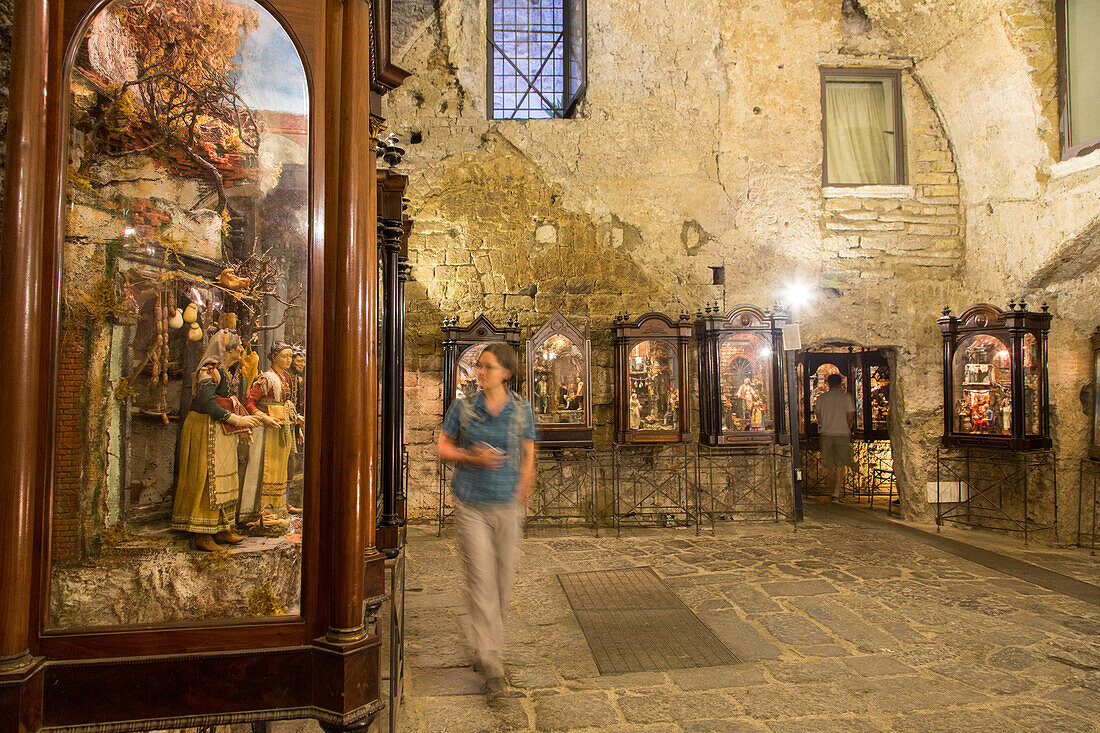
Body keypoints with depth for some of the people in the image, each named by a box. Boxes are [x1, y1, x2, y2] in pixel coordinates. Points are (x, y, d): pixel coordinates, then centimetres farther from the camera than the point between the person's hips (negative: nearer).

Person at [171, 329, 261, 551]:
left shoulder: (228, 372, 16)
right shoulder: (210, 370, -13)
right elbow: (208, 405, -21)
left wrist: (242, 425, 11)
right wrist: (238, 420, -17)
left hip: (223, 432, 9)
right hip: (206, 430, -9)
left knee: (224, 479, 10)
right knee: (206, 478, -7)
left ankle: (221, 528, 16)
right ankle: (201, 534, -1)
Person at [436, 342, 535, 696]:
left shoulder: (521, 410, -1)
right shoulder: (463, 407, -2)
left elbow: (528, 457, 7)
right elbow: (443, 448, 5)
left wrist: (518, 499, 2)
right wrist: (473, 458, -13)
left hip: (507, 507, 1)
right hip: (470, 506, -1)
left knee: (502, 581, 10)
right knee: (481, 580, -5)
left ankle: (485, 649, 30)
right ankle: (491, 661, 0)